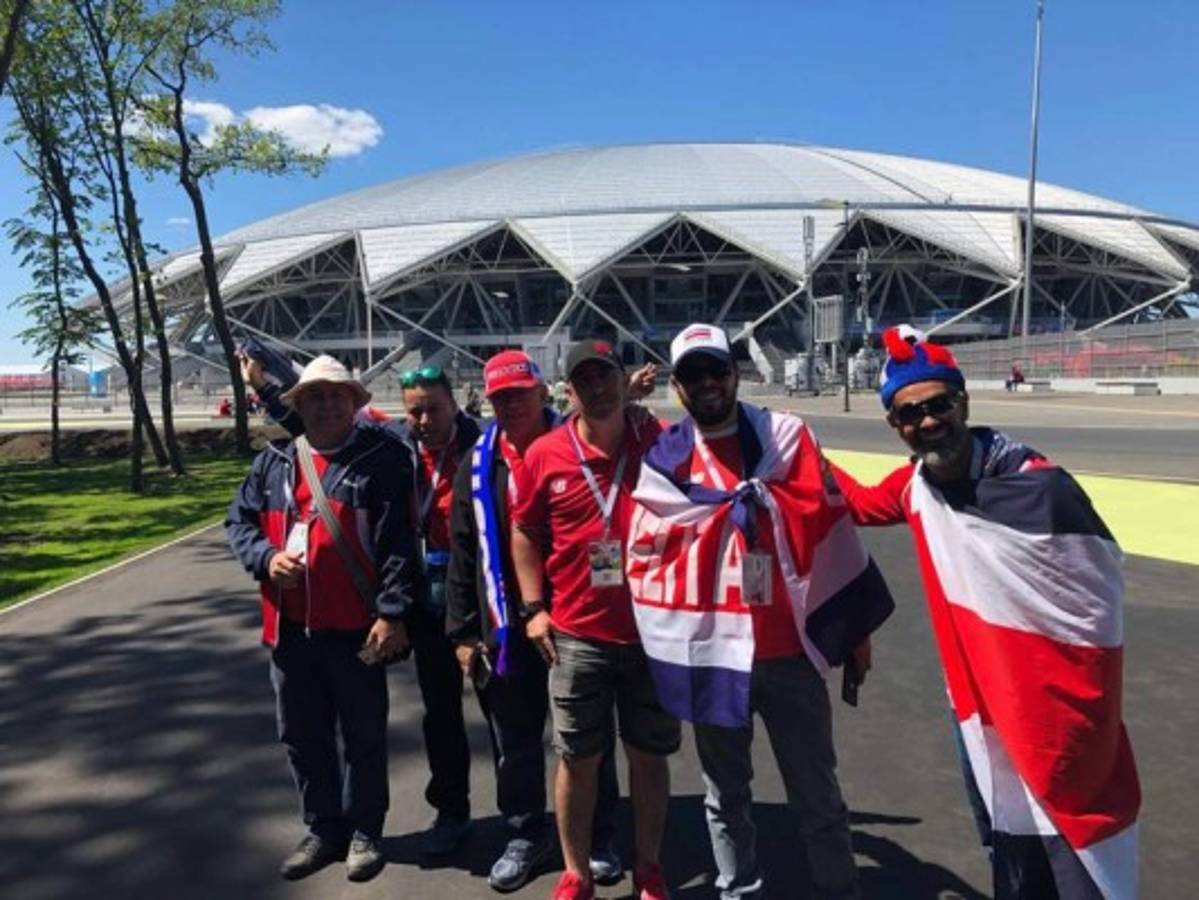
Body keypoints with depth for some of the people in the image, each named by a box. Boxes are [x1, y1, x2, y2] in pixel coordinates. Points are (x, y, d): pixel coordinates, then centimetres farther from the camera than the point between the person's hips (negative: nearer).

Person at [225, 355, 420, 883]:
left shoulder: (382, 459, -6)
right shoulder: (274, 462, 8)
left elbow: (398, 543, -11)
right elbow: (239, 520, 14)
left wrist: (392, 612, -16)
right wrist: (265, 558, -7)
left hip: (356, 627, -5)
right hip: (289, 627, 5)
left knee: (364, 736, 10)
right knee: (302, 736, 17)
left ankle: (364, 832, 29)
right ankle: (322, 829, 36)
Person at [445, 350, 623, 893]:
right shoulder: (478, 465, 5)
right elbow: (462, 553, 7)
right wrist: (463, 631, 4)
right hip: (505, 626, 3)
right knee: (514, 743, 15)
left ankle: (598, 838, 31)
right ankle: (525, 836, 35)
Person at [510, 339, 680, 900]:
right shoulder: (545, 455, -4)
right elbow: (524, 534, 7)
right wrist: (534, 608, 1)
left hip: (654, 630, 0)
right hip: (575, 635, 0)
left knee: (649, 756, 14)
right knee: (577, 760, 12)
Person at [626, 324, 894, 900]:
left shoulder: (789, 437, -1)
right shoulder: (662, 459, 1)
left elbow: (832, 534, 1)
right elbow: (644, 553, 6)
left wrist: (856, 629, 2)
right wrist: (661, 645, 3)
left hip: (790, 648, -1)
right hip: (709, 653, 1)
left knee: (817, 798, 12)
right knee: (725, 797, 18)